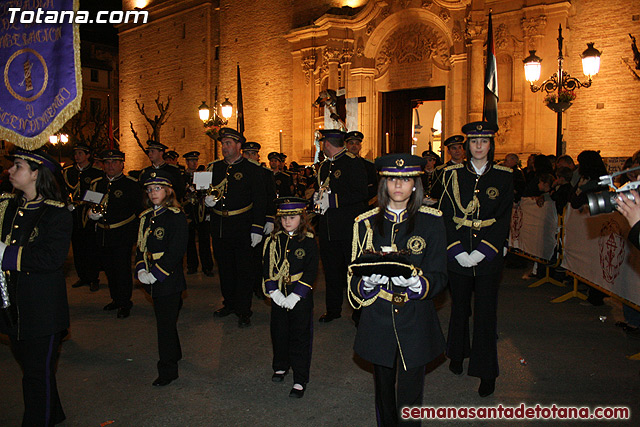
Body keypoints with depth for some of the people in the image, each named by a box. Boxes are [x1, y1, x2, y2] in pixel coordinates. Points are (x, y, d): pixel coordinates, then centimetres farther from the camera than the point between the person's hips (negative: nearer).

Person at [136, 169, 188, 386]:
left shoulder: (177, 216, -12)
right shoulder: (146, 217, 10)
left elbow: (176, 251, -17)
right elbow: (140, 246, 12)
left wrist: (156, 274, -19)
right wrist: (141, 270, -4)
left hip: (169, 278, -7)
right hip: (151, 279, 7)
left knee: (166, 324, -3)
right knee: (163, 318, 20)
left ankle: (168, 370, 7)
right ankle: (174, 353, 39)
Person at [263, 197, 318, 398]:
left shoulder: (308, 242, -7)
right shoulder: (274, 241, 2)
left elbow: (311, 271, -10)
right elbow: (267, 267, 2)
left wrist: (295, 296, -16)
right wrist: (274, 292, -10)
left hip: (301, 297, -3)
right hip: (278, 297, 4)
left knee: (300, 336, 2)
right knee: (279, 333, 16)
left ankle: (300, 380, 12)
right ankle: (280, 366, 40)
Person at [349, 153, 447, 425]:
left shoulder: (432, 222, -2)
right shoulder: (366, 223, 2)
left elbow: (439, 277, -3)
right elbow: (355, 275, 5)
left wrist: (415, 282, -24)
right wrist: (368, 282, -18)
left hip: (415, 321, -1)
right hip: (378, 319, 2)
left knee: (410, 394, 3)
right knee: (383, 389, 16)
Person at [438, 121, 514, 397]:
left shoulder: (503, 177, 1)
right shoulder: (454, 174, 2)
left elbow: (503, 219, -4)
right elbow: (446, 214, -1)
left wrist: (480, 252, -13)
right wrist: (458, 251, -11)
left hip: (488, 253, -1)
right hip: (458, 253, 1)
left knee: (486, 311, 2)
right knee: (459, 305, 16)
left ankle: (487, 373, 14)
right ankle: (458, 354, 36)